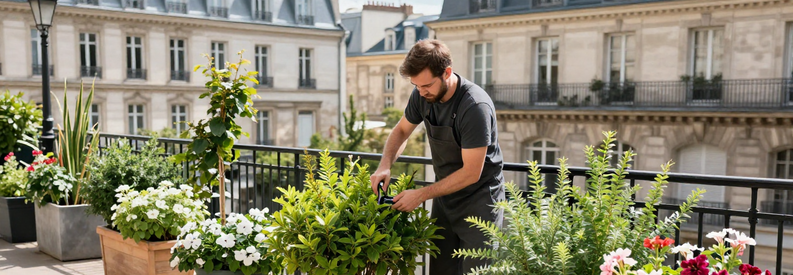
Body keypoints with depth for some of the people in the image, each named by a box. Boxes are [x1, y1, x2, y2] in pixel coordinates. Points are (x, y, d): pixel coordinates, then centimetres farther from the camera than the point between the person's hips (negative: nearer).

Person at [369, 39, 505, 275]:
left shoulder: (475, 106, -26)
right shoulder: (422, 95, -7)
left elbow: (471, 173, -23)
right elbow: (401, 131, 11)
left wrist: (422, 195, -21)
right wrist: (385, 165, -7)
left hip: (479, 200, -6)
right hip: (445, 195, 6)